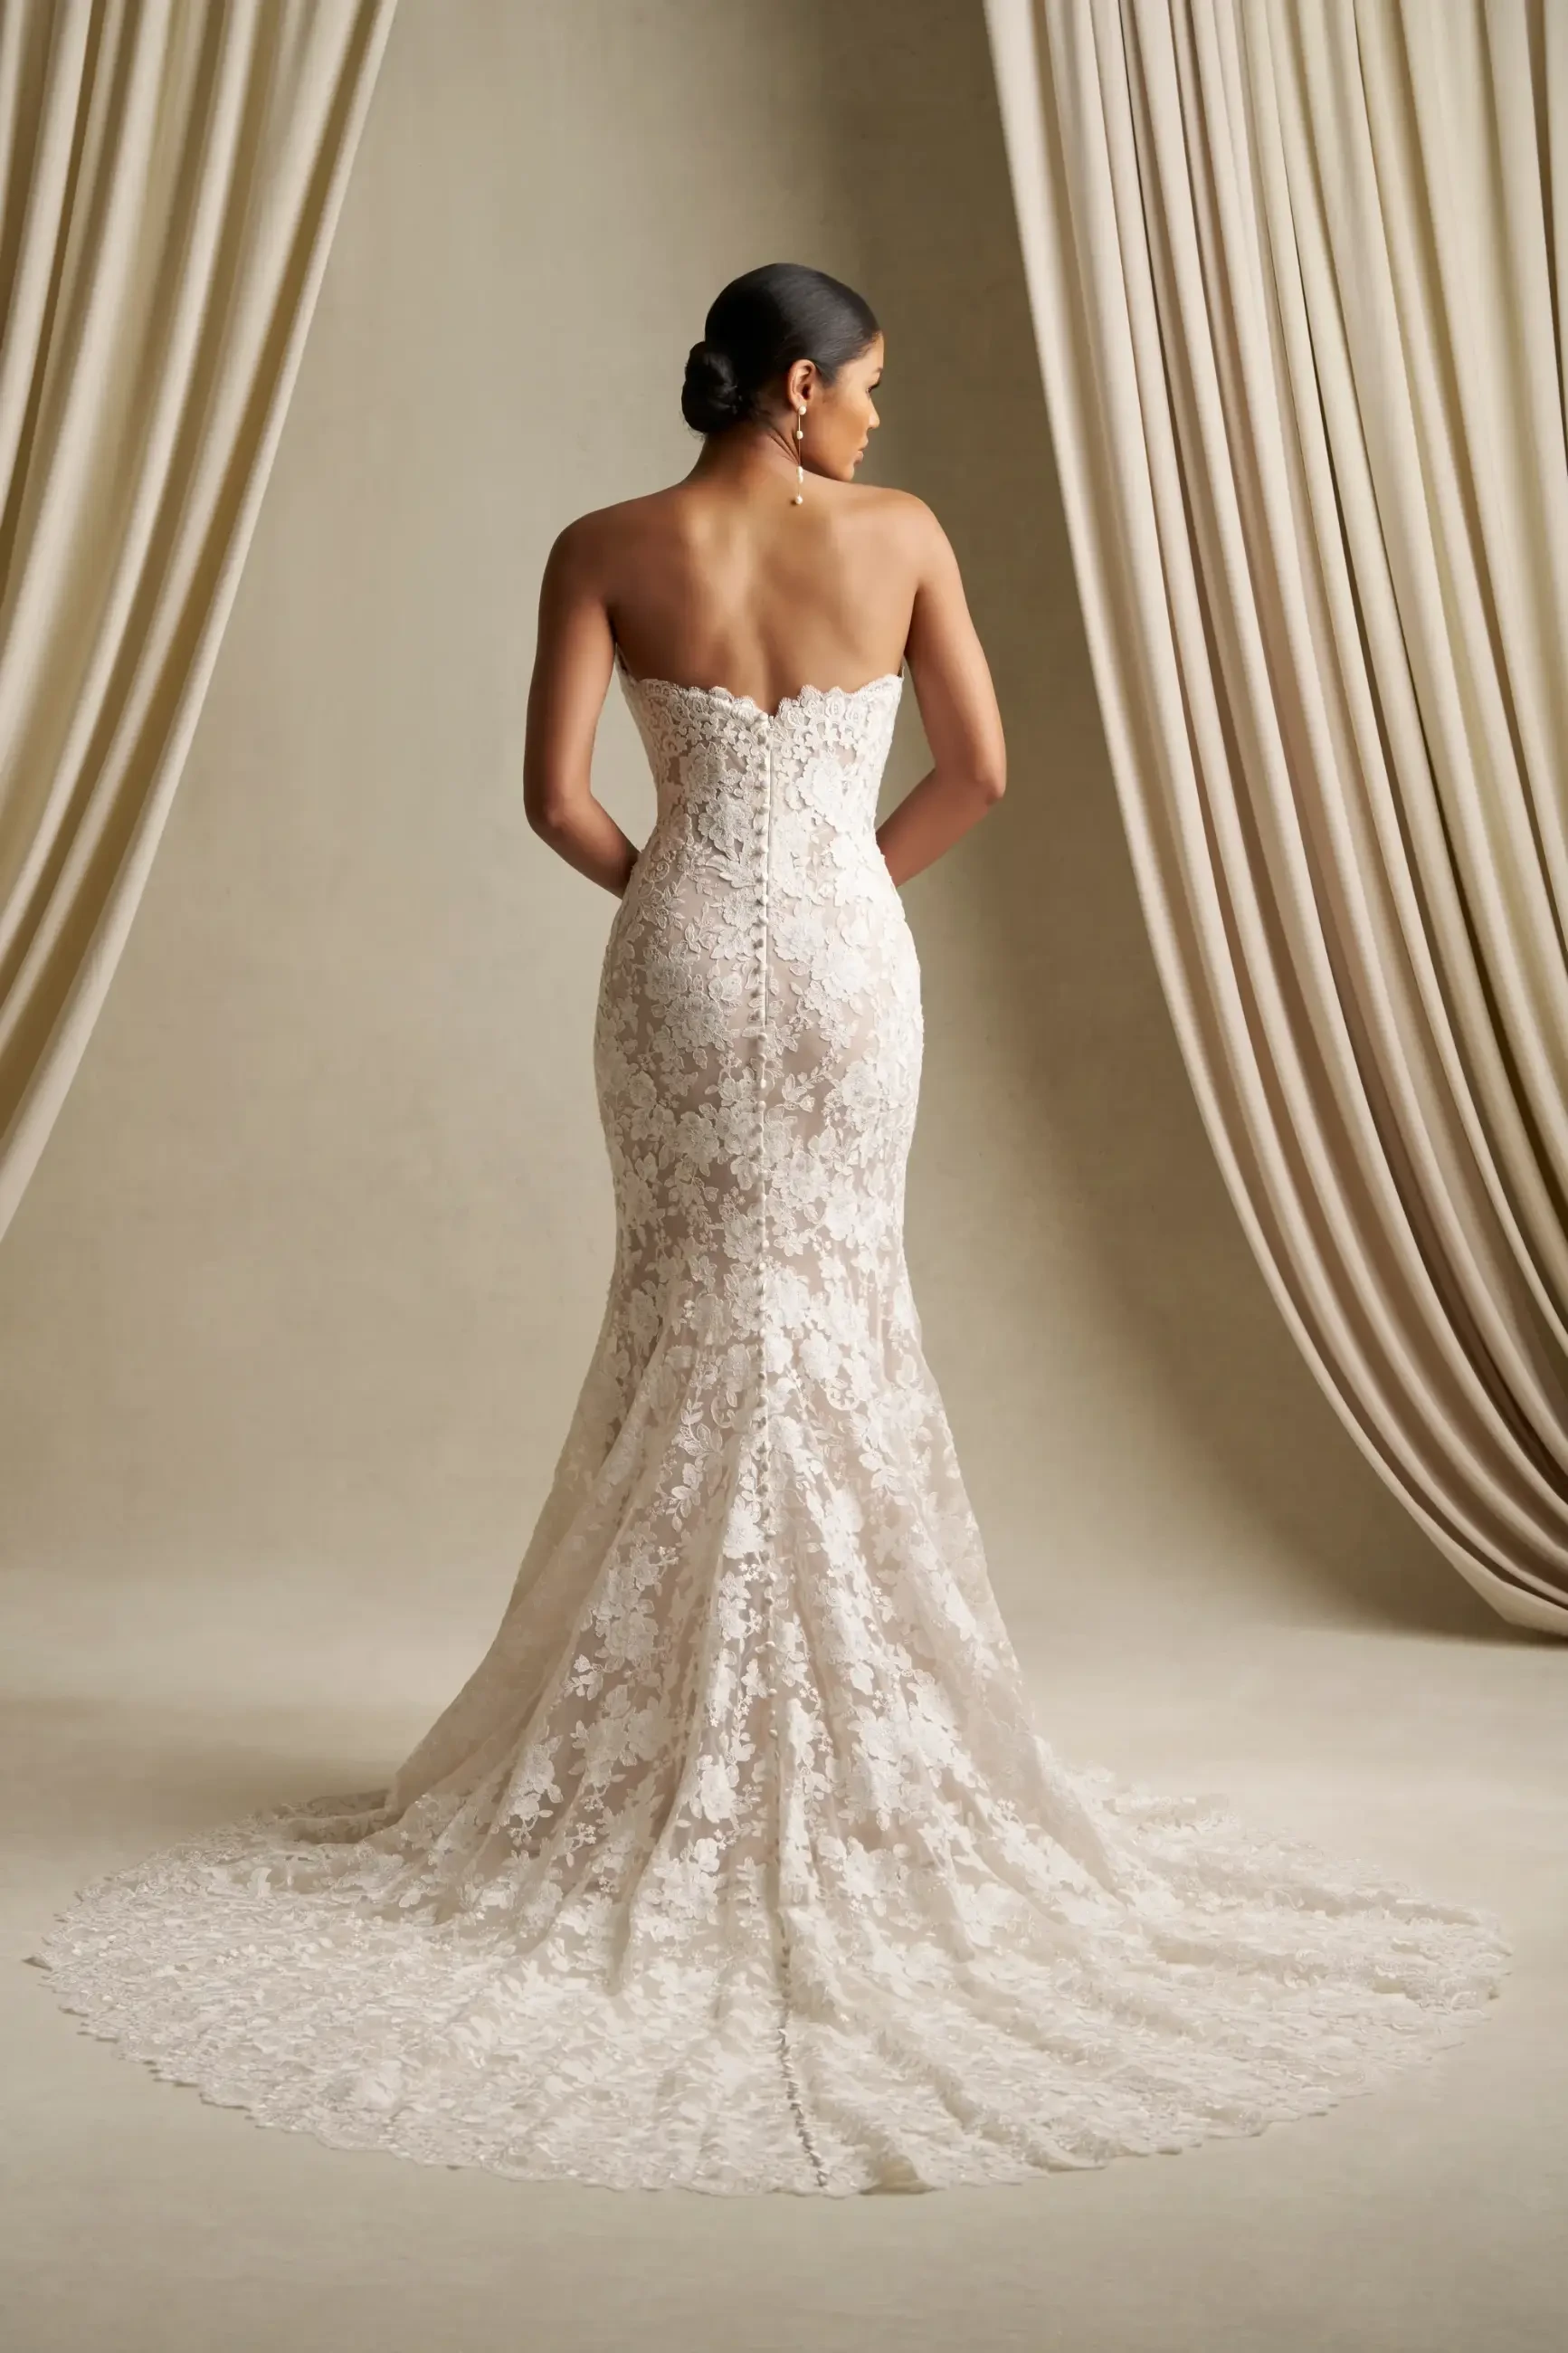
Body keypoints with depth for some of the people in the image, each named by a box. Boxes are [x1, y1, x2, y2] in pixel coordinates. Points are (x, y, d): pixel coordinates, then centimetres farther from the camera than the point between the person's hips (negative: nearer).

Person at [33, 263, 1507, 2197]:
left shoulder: (605, 551, -3)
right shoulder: (904, 537, -3)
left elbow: (557, 795, -9)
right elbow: (979, 771, 0)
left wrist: (667, 891, 9)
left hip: (684, 955, 0)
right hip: (848, 954, 0)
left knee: (697, 1317, 10)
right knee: (842, 1317, 11)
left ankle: (685, 1760, 15)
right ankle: (855, 1751, 19)